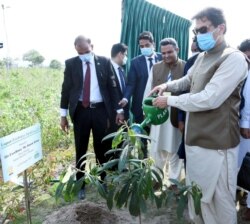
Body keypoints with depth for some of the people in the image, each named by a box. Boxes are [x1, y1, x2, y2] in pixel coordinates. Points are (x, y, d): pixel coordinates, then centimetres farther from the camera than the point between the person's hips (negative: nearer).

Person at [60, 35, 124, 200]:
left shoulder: (104, 62, 2)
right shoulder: (71, 64, 1)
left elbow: (112, 86, 3)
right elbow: (66, 89, 3)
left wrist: (118, 110, 1)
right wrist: (64, 115, 1)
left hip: (101, 109, 0)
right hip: (80, 110, 0)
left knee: (102, 148, 12)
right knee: (81, 150, 10)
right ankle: (80, 185, 26)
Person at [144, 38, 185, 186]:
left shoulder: (186, 67, -7)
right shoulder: (155, 68, 6)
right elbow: (148, 90, 8)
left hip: (177, 116, -3)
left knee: (175, 151, 12)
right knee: (156, 151, 13)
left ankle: (174, 181, 28)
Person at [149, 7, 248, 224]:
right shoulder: (201, 58, 11)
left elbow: (210, 98, -23)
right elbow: (188, 80, 29)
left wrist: (170, 100, -14)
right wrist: (167, 85, 9)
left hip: (216, 143, -8)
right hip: (195, 138, 8)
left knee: (219, 199, 7)